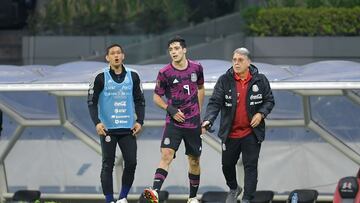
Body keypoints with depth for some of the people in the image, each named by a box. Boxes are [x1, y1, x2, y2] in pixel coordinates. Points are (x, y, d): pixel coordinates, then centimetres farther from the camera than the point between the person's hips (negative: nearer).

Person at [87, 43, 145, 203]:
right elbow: (91, 102, -1)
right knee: (108, 165, -3)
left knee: (131, 163, -3)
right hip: (108, 129, -2)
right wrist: (97, 122, -13)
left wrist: (139, 121, 1)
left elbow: (139, 100, 13)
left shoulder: (133, 77, 6)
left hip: (128, 129, 2)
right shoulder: (101, 78, -1)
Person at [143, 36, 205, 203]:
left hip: (193, 122, 3)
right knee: (166, 155, -20)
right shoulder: (165, 73, -6)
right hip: (174, 122, -3)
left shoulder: (196, 68, 2)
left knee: (194, 160, 10)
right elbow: (157, 97, 4)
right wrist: (170, 109, -11)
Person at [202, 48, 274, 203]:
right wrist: (208, 121, -28)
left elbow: (269, 101, 6)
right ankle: (233, 189, 42)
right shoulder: (224, 80, -7)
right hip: (230, 133, 1)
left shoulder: (260, 80, -4)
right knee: (227, 164, 15)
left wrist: (261, 114, -13)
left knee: (250, 166, -3)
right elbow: (215, 103, -12)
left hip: (252, 133, -1)